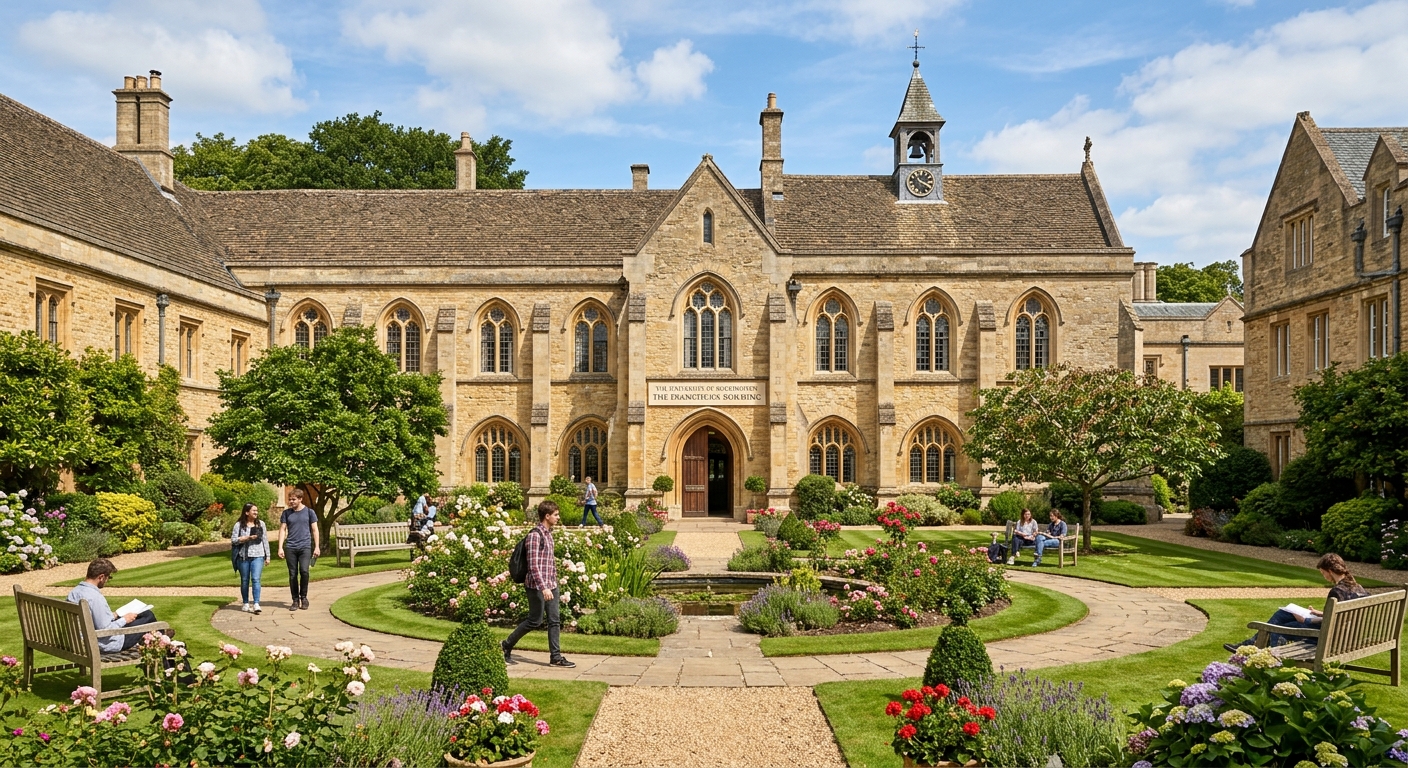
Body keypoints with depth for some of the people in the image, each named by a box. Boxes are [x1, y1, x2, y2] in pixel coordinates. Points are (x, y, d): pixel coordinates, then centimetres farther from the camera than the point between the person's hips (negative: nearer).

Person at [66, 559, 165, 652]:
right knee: (149, 616, 7)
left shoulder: (73, 592, -2)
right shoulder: (96, 597, -30)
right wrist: (124, 620, -13)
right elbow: (106, 631, -29)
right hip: (109, 645, -9)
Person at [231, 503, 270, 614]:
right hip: (243, 556, 0)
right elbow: (233, 540, -4)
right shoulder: (239, 525, 2)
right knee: (244, 580, 8)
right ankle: (246, 604, 18)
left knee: (256, 579, -11)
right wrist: (247, 538, -15)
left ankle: (256, 604, -15)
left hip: (258, 556, 1)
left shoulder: (261, 523, 10)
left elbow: (265, 540, 11)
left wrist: (267, 556, 9)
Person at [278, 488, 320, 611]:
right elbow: (282, 530, 8)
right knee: (293, 575, 3)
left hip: (305, 547, -2)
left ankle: (303, 597, 2)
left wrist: (317, 547, 0)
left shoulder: (309, 512, 4)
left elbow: (315, 530, 6)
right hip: (290, 547, 2)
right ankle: (295, 600, 13)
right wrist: (280, 548, -1)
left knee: (304, 571, -16)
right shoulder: (286, 513, 9)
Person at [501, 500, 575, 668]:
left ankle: (555, 656, 9)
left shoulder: (548, 533, 11)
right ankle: (507, 645, 19)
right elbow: (533, 565, -20)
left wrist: (553, 583, 18)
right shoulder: (535, 535, -16)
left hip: (551, 585, 8)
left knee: (555, 620, 5)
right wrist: (543, 587, -24)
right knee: (535, 621, 1)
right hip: (537, 585, -8)